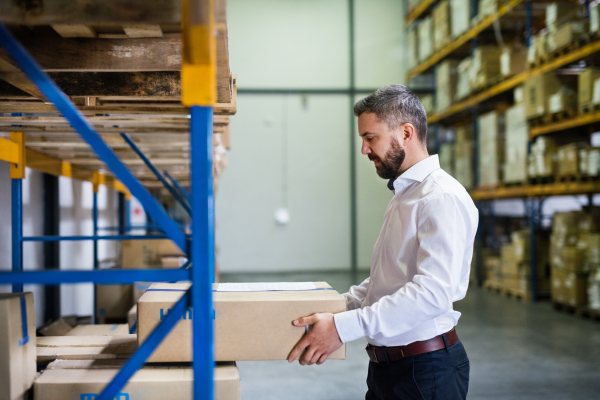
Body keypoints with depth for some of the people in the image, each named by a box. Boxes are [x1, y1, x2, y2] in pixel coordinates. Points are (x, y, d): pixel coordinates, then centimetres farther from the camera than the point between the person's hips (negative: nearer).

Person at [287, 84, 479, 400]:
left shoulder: (443, 199, -17)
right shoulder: (403, 196, 14)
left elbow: (432, 292, -28)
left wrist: (344, 327, -31)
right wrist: (335, 307, 8)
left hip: (425, 370, -9)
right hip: (387, 363, 9)